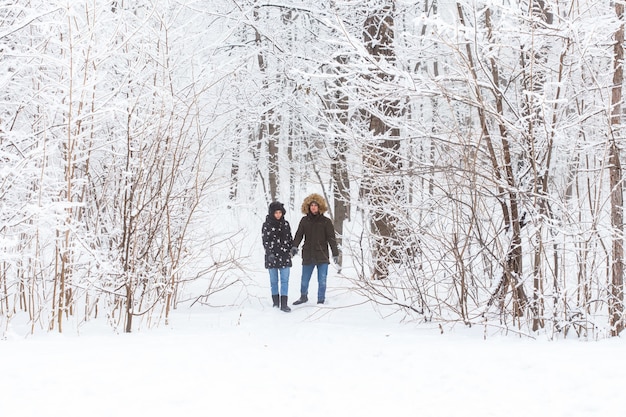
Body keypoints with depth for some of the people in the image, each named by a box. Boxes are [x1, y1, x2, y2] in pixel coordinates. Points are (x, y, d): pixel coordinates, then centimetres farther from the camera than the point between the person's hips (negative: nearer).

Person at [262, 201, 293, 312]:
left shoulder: (285, 224, 7)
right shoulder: (267, 225, -3)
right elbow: (265, 241, -9)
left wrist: (293, 248, 5)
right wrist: (270, 253, -20)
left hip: (284, 256, 2)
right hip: (271, 257, -2)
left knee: (285, 280, -5)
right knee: (274, 280, 8)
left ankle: (284, 303, -5)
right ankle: (275, 301, 20)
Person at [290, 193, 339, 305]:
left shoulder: (326, 221, -1)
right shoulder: (304, 221, 5)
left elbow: (331, 238, -3)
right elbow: (299, 235, -1)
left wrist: (335, 253, -7)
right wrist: (294, 246, -18)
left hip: (322, 256, -2)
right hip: (308, 256, 2)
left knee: (322, 281, 0)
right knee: (304, 281, 11)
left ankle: (321, 301, 13)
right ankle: (303, 297, 34)